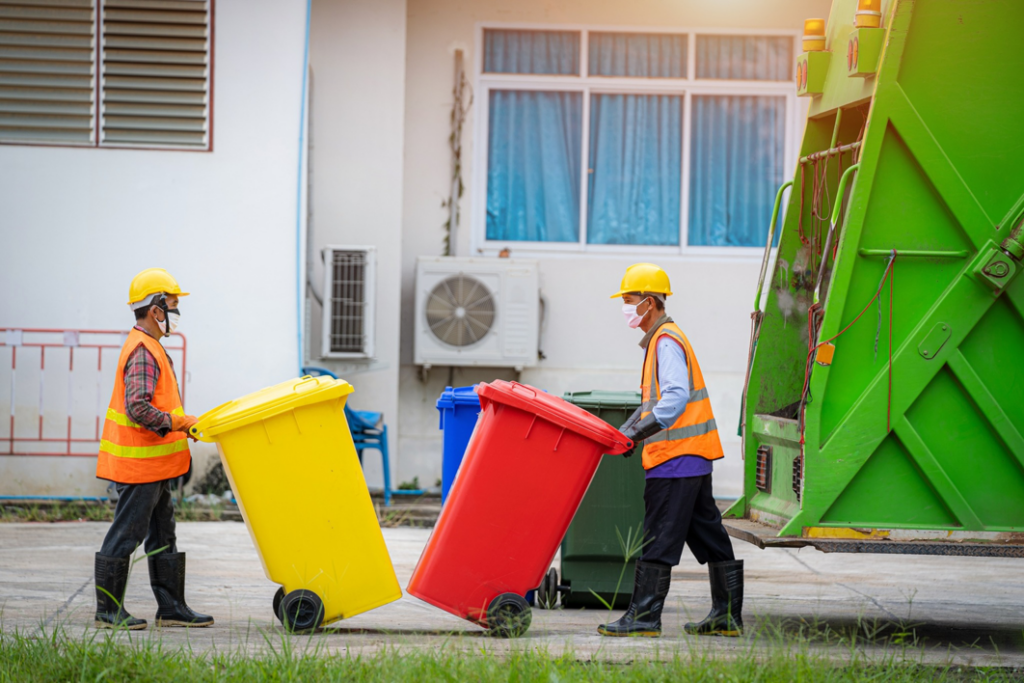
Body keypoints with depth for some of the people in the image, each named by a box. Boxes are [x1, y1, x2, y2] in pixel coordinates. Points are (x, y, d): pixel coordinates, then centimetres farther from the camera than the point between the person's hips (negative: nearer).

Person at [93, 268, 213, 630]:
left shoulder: (148, 346, 16)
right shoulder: (143, 352, -18)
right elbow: (137, 407, -27)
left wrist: (180, 426, 14)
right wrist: (179, 422, -21)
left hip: (151, 465, 11)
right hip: (138, 464, -11)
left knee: (162, 535, 12)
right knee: (126, 534, -3)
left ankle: (171, 607, 17)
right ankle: (108, 610, 4)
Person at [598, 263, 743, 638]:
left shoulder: (667, 342, -13)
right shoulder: (659, 340, 19)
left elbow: (675, 399, -24)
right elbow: (653, 401, 25)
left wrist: (638, 433, -27)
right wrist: (624, 432, 15)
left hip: (676, 456, -10)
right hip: (694, 455, 10)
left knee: (658, 538, -8)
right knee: (708, 534, 11)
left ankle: (644, 616, -7)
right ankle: (726, 615, 14)